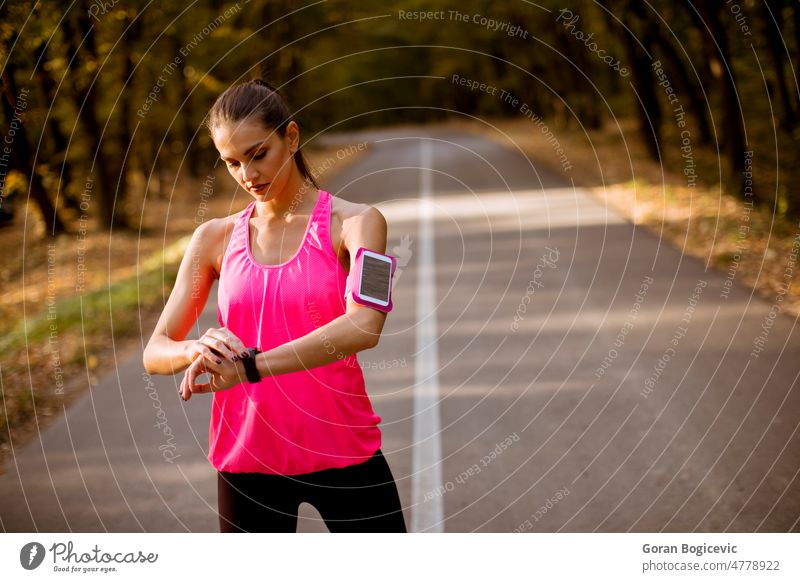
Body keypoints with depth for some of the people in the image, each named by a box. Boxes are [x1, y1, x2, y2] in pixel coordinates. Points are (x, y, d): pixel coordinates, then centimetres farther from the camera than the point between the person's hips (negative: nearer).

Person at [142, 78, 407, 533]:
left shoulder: (354, 222, -4)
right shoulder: (216, 239, 6)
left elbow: (364, 327, -22)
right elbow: (155, 352, 4)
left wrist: (250, 366, -29)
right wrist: (196, 351, -20)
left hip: (344, 455, -2)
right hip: (247, 458, 2)